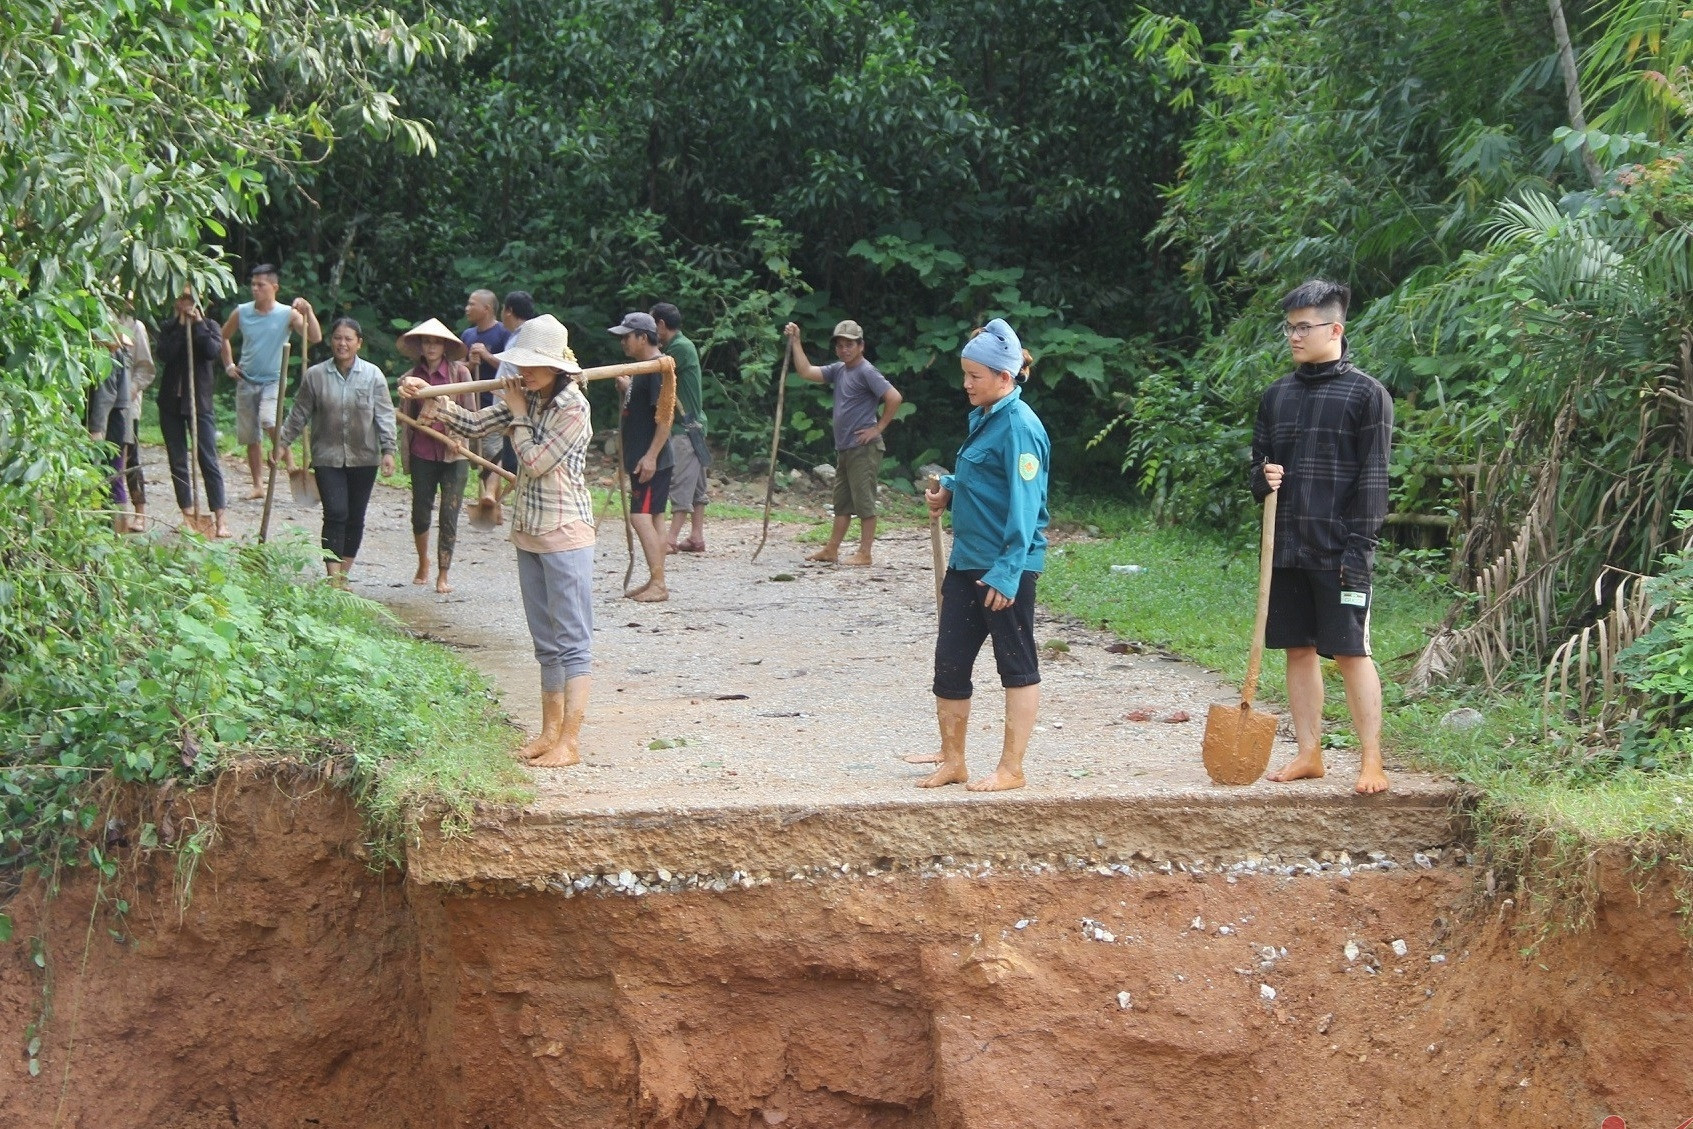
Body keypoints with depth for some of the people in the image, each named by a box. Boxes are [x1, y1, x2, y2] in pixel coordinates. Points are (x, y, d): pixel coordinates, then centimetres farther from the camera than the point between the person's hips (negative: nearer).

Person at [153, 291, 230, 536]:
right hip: (171, 401, 3)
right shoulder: (168, 328, 8)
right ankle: (187, 513, 14)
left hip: (200, 401, -3)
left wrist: (198, 324, -10)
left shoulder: (209, 326, 5)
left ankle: (220, 519, -11)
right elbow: (165, 354, -11)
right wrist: (181, 326, -9)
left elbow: (213, 351, -15)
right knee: (177, 461, 6)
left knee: (208, 459, -8)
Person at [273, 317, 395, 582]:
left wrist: (388, 450, -9)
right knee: (335, 513, -11)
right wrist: (281, 443, 8)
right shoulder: (315, 375, 1)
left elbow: (385, 415, -1)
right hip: (328, 458, -1)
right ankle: (333, 577, -13)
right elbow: (299, 414, 8)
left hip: (363, 458, 1)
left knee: (355, 517, 7)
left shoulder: (373, 375, 0)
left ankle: (343, 576, 20)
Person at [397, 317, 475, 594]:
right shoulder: (412, 376, 5)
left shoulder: (459, 372, -3)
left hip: (453, 454, -2)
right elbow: (407, 415, 11)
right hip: (422, 454, 2)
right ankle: (423, 563, 33)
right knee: (420, 513, 9)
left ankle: (443, 575, 6)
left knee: (449, 516, -2)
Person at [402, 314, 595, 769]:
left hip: (565, 534, -9)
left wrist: (518, 416, -8)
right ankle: (550, 731, 22)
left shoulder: (573, 409, -16)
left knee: (572, 640, -5)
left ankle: (570, 742, -4)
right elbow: (473, 426, 8)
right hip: (529, 533, 9)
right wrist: (430, 400, -5)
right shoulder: (527, 399, 8)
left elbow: (535, 462, -20)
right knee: (545, 641, 14)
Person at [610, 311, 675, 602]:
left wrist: (651, 456, -25)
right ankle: (655, 582, 15)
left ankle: (658, 585, -13)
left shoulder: (658, 368, -15)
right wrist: (626, 388, 7)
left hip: (651, 460, -10)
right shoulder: (643, 368, 15)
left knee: (641, 517, -13)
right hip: (640, 458, 10)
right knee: (652, 518, 11)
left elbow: (665, 414, -21)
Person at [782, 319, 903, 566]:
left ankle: (864, 554, -3)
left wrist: (878, 428, -16)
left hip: (863, 449, -9)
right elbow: (806, 371, 11)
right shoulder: (838, 370, 12)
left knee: (864, 501, -5)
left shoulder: (866, 372, -13)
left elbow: (894, 398, -21)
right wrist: (795, 342, 6)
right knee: (842, 501, 14)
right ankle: (831, 550, 21)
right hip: (844, 449, 9)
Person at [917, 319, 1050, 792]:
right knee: (949, 662, 11)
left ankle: (1011, 769, 10)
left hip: (1006, 566, -9)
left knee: (1017, 666, 3)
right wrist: (949, 489, 6)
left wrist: (1007, 572, -24)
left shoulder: (1019, 425, -16)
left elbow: (1024, 504, -20)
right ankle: (952, 762, 21)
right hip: (967, 559, 10)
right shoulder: (983, 417, 12)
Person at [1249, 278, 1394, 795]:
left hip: (1338, 552, -6)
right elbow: (1259, 462, 21)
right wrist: (1263, 478, -4)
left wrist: (1358, 550, -14)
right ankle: (1309, 754, 18)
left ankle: (1371, 762, 1)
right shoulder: (1277, 395, 12)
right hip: (1286, 548, 6)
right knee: (1299, 650, 9)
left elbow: (1372, 480, -8)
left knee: (1352, 653, -5)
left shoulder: (1366, 394, -5)